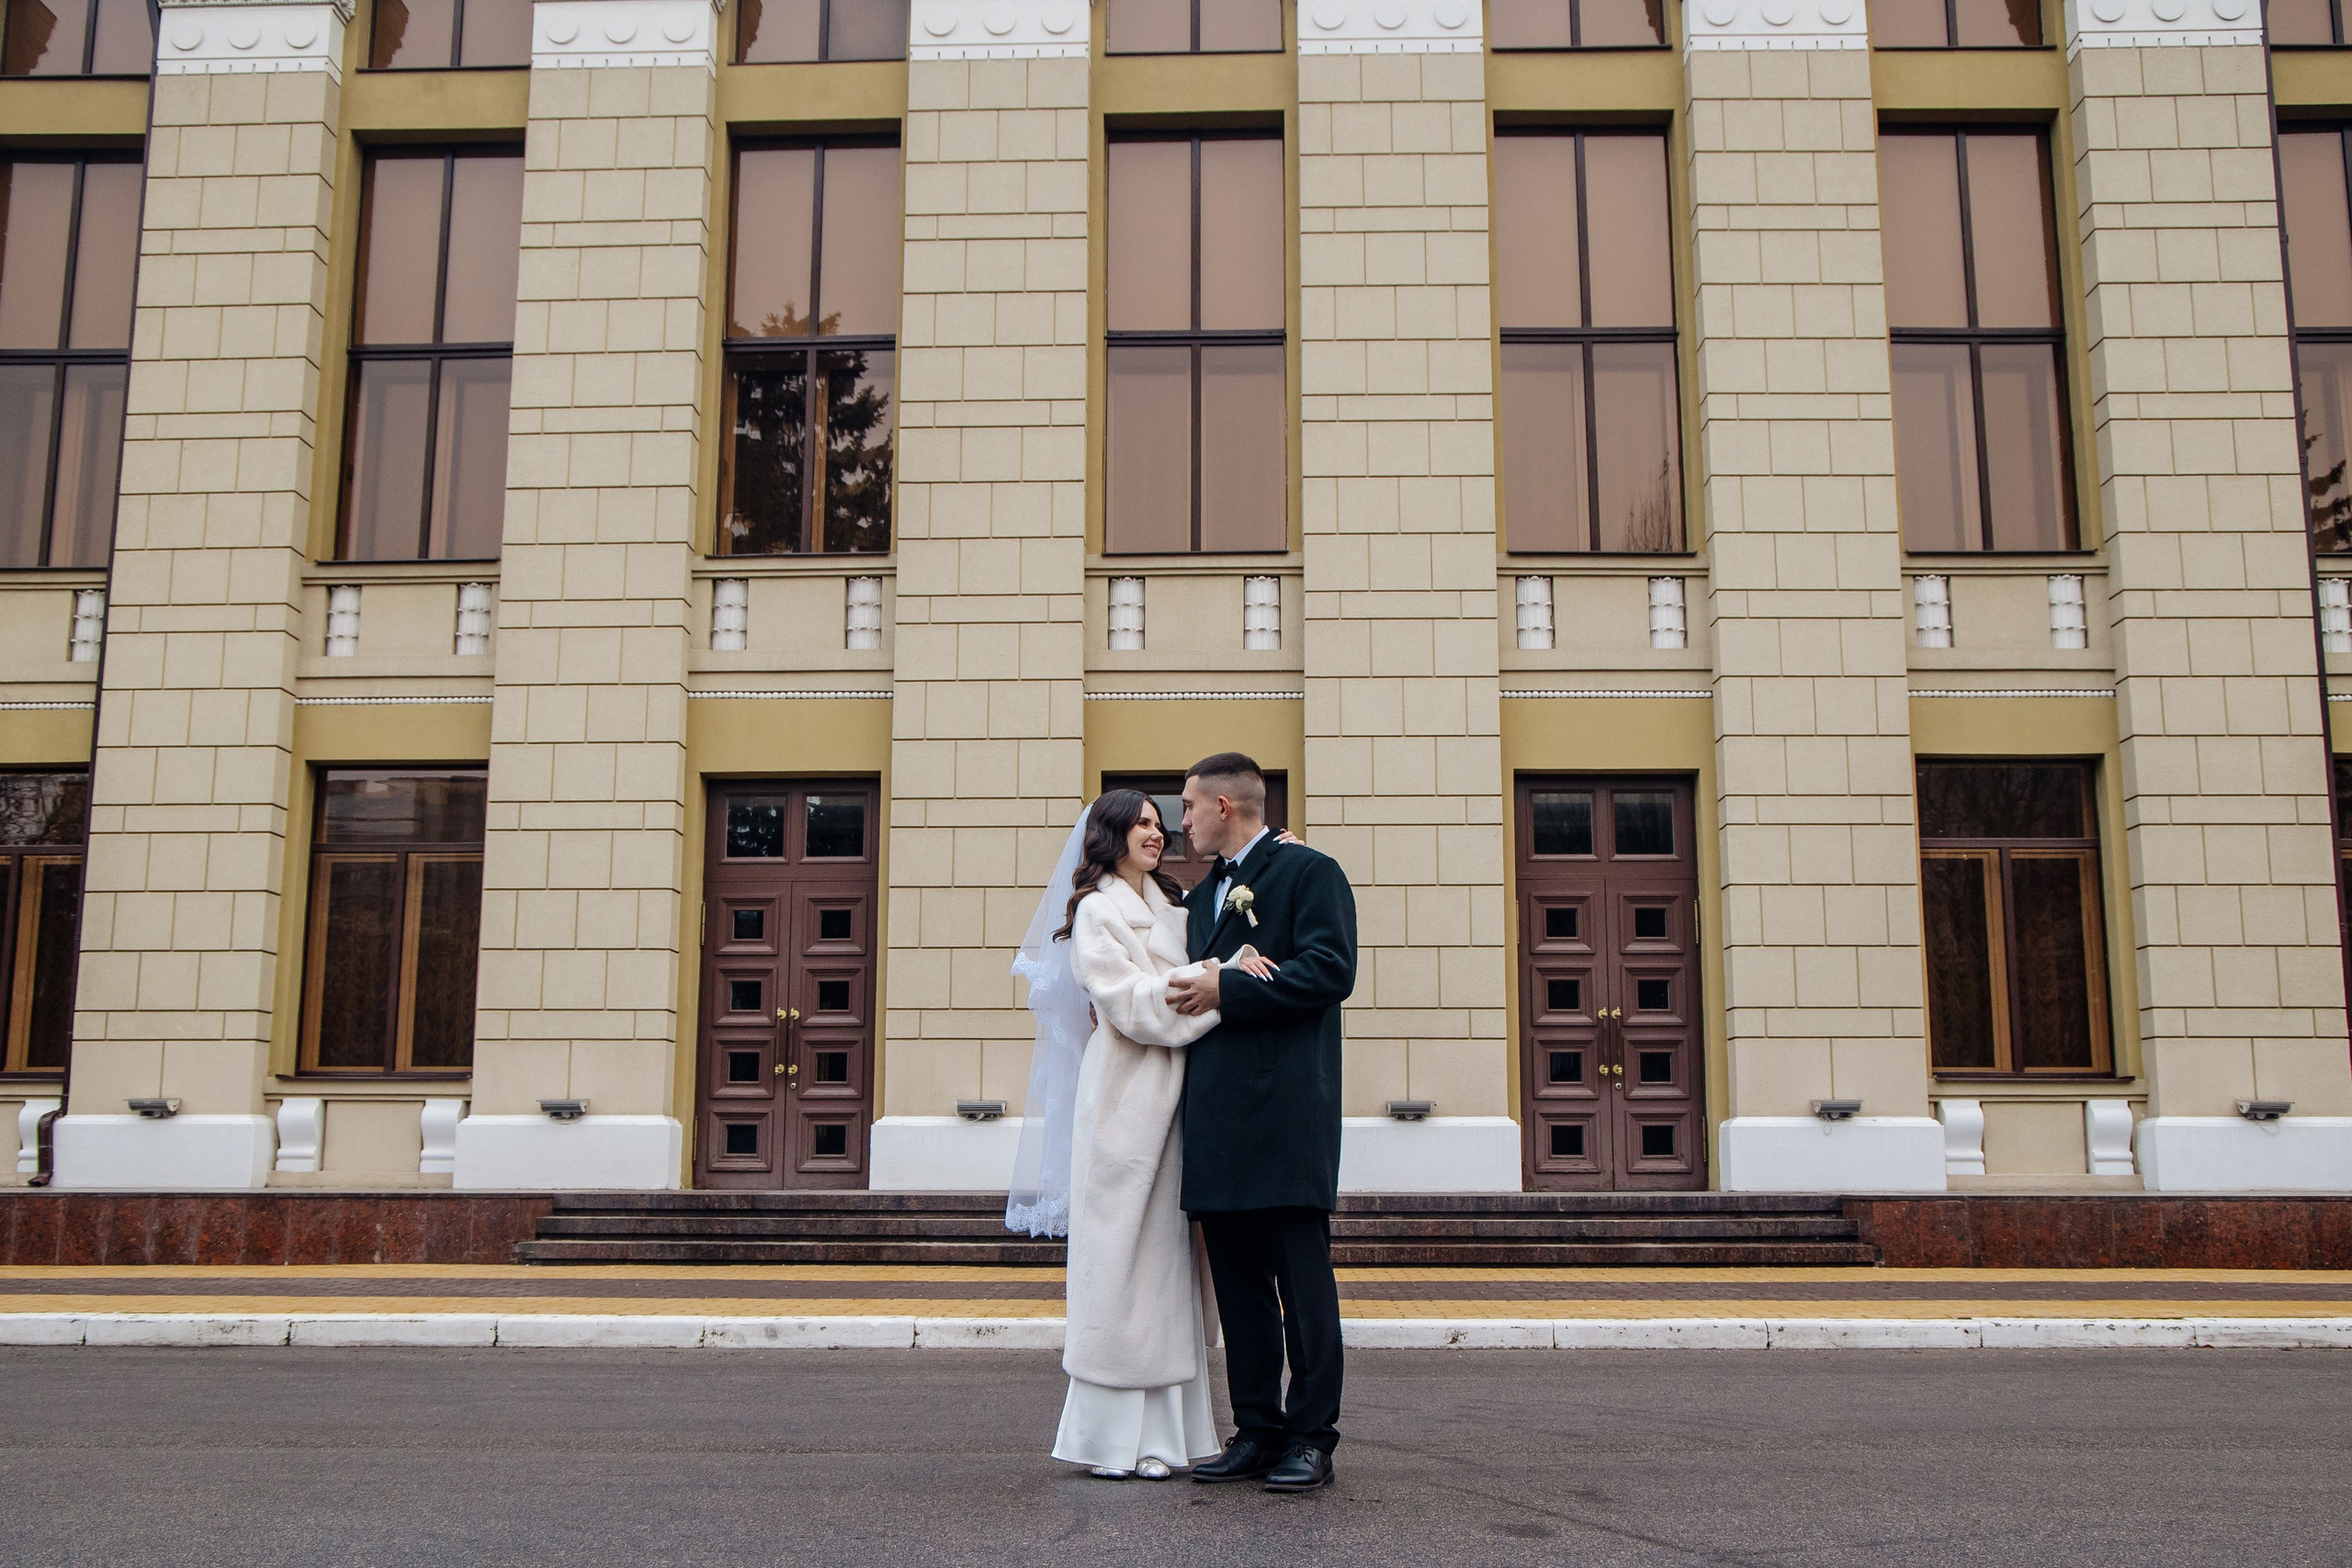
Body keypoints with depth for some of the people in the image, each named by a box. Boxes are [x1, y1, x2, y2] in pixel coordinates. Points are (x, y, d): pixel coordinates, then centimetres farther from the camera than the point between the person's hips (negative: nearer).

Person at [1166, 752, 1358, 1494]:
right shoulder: (1202, 895, 24)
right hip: (1219, 1117, 8)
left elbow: (1330, 971, -13)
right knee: (1238, 1282, 9)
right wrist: (1184, 994, 8)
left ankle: (1310, 1438, 3)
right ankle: (1257, 1431, 16)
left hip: (1287, 1110, -8)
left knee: (1302, 1278, -3)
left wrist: (1224, 990, -13)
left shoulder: (1309, 871, -1)